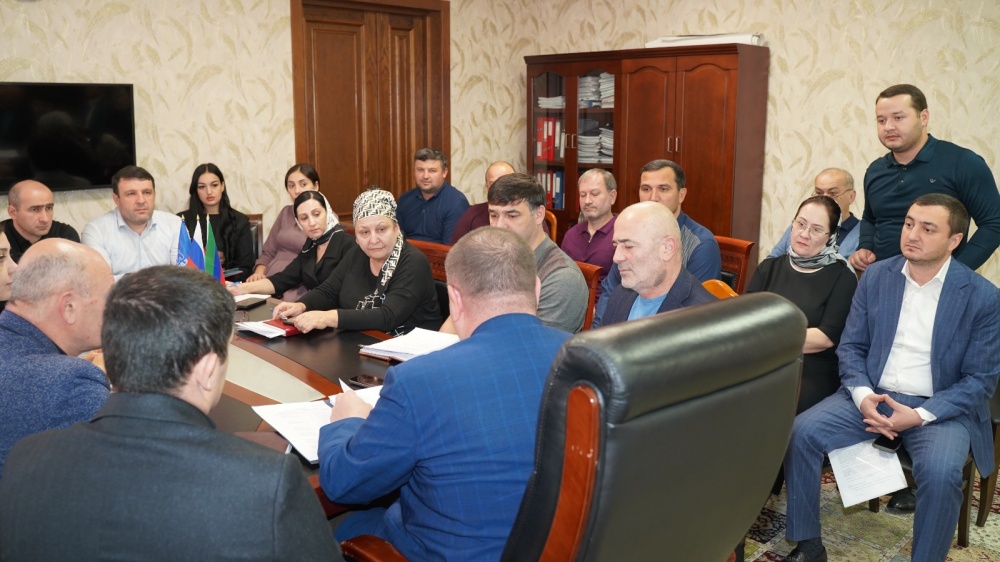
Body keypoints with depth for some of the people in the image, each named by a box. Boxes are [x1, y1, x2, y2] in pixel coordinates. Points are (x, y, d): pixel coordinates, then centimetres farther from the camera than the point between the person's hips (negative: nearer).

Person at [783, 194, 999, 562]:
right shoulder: (875, 276, 2)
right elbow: (851, 346, 4)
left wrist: (920, 415, -19)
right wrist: (863, 395, -15)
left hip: (940, 408, -3)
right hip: (872, 396, 3)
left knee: (940, 473, -33)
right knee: (800, 432, -19)